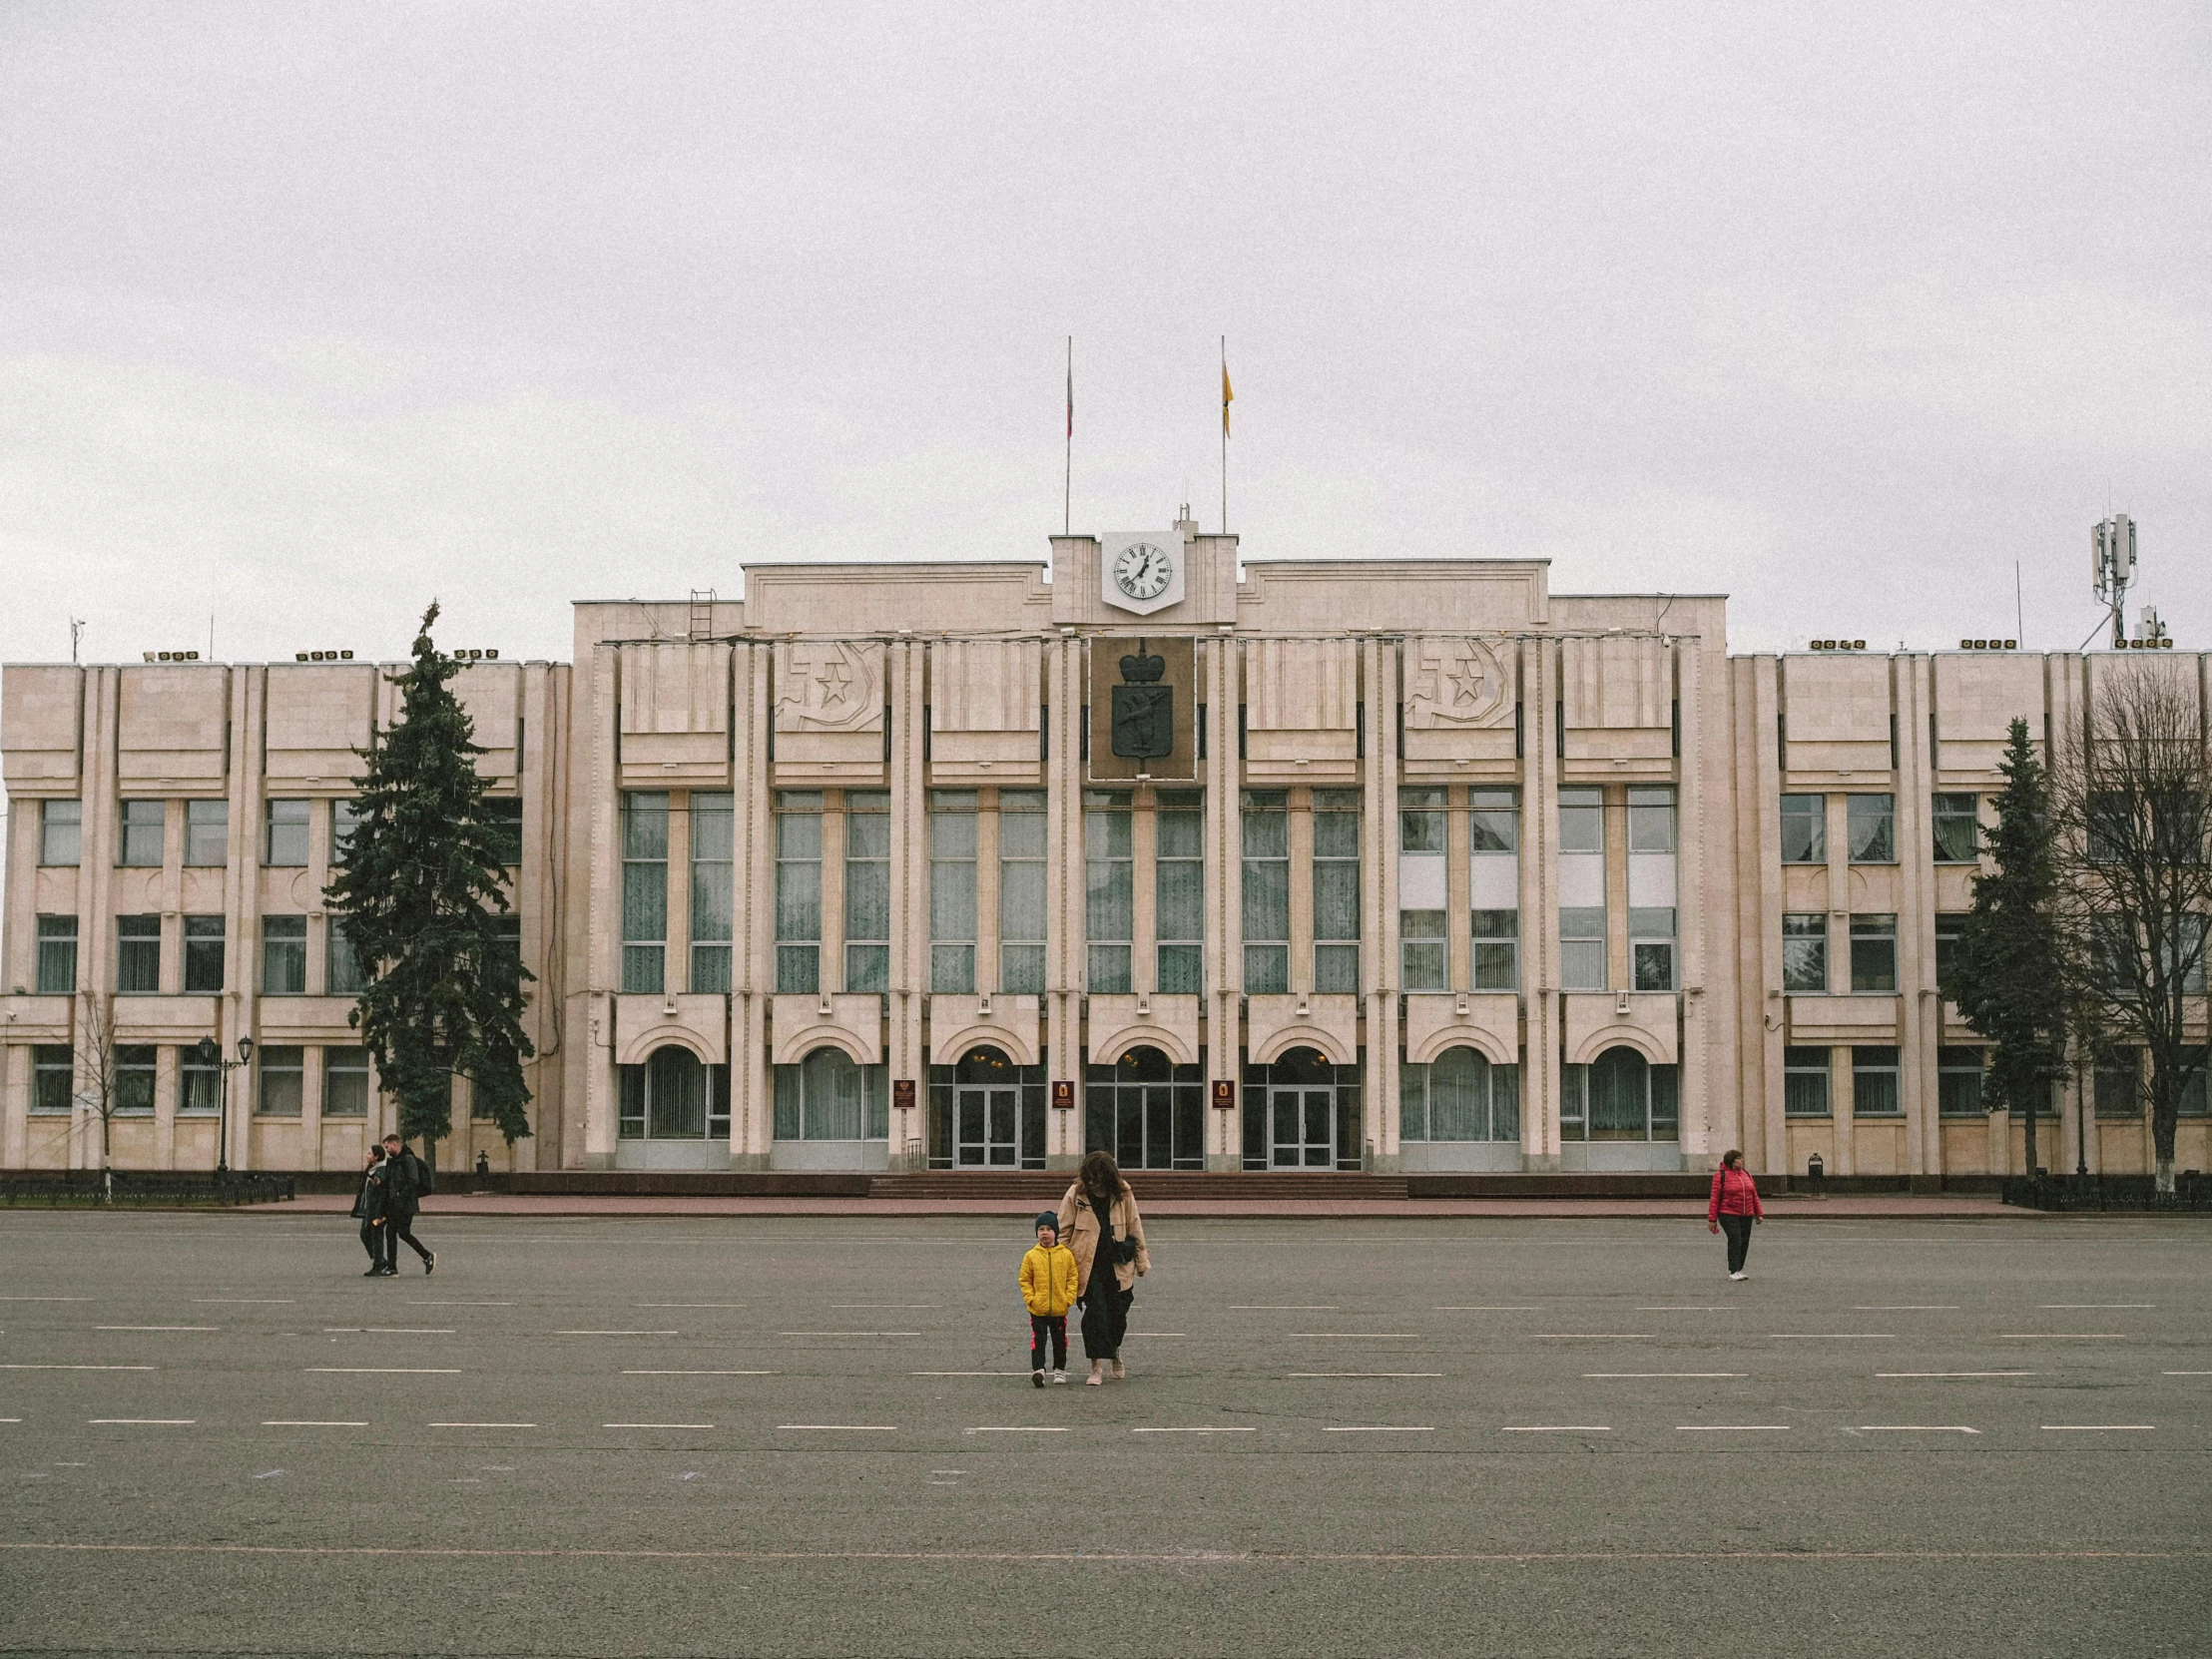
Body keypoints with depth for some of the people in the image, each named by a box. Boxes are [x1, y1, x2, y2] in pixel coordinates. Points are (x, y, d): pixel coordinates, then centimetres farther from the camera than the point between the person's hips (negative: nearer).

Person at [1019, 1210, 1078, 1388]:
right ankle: (1038, 1370, -5)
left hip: (1060, 1308, 1)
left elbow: (1072, 1278, 2)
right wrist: (1030, 1298, -10)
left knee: (1059, 1341, 14)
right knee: (1038, 1340, -5)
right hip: (1038, 1309, -1)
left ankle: (1059, 1369, 28)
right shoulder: (1031, 1256, -4)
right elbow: (1025, 1280, 1)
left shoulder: (1066, 1255, -2)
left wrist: (1069, 1298, -7)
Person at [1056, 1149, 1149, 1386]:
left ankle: (1115, 1352, 37)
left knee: (1117, 1314, 7)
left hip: (1118, 1266, 2)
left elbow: (1134, 1227, 9)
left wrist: (1142, 1260, 10)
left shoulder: (1122, 1194, 1)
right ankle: (1097, 1367, -4)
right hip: (1088, 1266, -2)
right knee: (1095, 1312, -11)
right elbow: (1064, 1231, 1)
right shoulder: (1075, 1195, -5)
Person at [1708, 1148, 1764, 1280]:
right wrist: (1712, 1219, -9)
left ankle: (1738, 1270, 15)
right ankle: (1733, 1271, -14)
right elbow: (1715, 1198, -7)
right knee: (1735, 1240, -15)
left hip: (1746, 1216, 6)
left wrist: (1759, 1213, 11)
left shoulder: (1746, 1174, 12)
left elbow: (1754, 1195, 16)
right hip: (1729, 1215, -6)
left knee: (1744, 1243, 5)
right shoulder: (1721, 1176, -6)